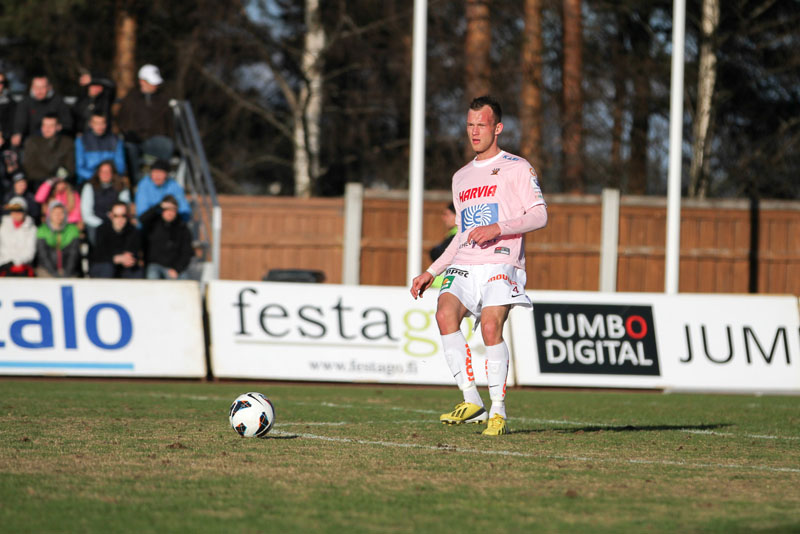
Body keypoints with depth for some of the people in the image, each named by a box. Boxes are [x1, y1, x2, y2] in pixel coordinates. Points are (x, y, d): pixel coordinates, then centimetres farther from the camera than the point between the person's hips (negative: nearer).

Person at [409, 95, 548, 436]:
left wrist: (498, 228, -18)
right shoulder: (461, 177, 25)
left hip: (501, 265, -5)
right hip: (464, 266, 5)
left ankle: (498, 411, -13)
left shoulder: (516, 168, 6)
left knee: (490, 326, -25)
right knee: (446, 313, -24)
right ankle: (471, 401, -22)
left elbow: (539, 215, -4)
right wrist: (431, 272, 24)